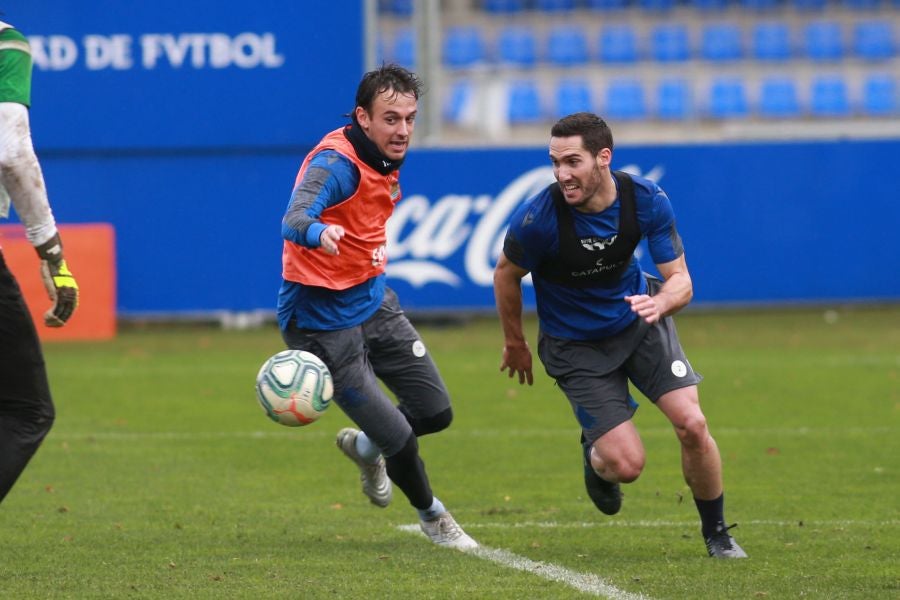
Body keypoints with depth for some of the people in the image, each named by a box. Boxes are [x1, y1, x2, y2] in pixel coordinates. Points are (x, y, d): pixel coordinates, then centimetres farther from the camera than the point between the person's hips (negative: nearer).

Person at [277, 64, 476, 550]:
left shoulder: (386, 160, 2)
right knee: (398, 438, -7)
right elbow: (295, 217, -45)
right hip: (323, 322, -8)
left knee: (435, 412, 6)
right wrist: (317, 232, -66)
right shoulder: (336, 162, -25)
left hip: (373, 300, 8)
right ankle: (431, 516, 22)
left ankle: (364, 446, 37)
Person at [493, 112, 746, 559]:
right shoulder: (538, 218, -27)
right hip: (574, 345, -2)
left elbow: (680, 279, -13)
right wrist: (514, 344, 5)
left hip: (639, 319, 2)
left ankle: (716, 534, 11)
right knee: (627, 464, -12)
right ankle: (595, 458, 28)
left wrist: (660, 302, -37)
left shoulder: (647, 200, -20)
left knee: (692, 425, -13)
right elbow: (506, 274, -7)